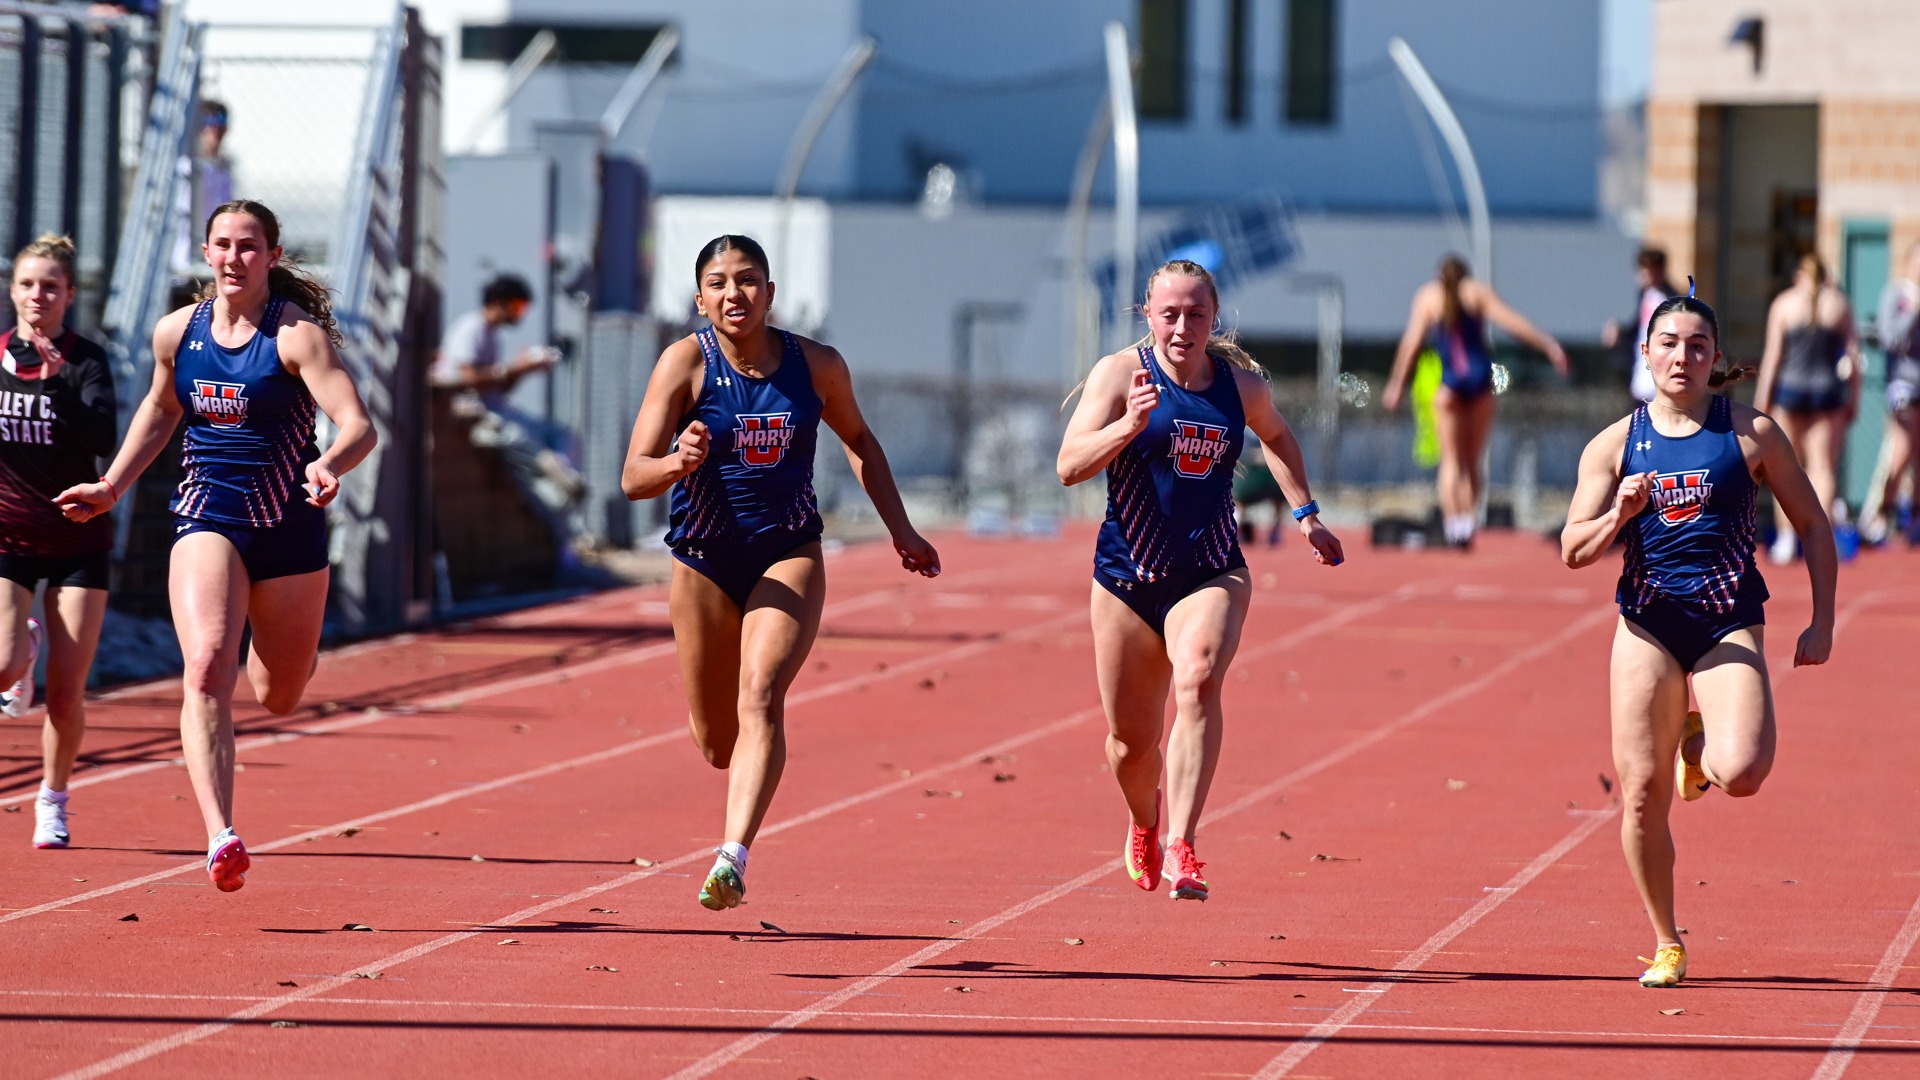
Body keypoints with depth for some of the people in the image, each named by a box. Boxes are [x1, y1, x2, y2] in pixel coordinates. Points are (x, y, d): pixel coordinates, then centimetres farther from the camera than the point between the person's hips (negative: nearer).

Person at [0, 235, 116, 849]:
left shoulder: (84, 361, -6)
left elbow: (103, 439, -21)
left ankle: (53, 801, 20)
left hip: (78, 539, -1)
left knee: (66, 695, -1)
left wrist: (58, 382, -28)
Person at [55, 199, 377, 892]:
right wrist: (112, 488, 20)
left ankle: (284, 648, 54)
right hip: (207, 523, 2)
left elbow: (358, 425, -22)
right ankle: (220, 838, -32)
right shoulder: (177, 333, 2)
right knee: (207, 669, -23)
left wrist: (330, 463, -43)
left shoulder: (297, 334, -12)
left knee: (278, 698, 14)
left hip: (289, 528, -2)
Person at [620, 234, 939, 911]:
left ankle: (733, 857, -35)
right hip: (704, 562, 0)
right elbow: (633, 477, -19)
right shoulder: (686, 362, -12)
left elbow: (858, 440, 16)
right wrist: (676, 462, -40)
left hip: (789, 557, 0)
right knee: (716, 744, 10)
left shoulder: (816, 366, -5)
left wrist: (900, 529, 13)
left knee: (761, 697, -25)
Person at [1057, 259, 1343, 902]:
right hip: (1128, 576, 0)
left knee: (1199, 679, -31)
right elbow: (1069, 467, -18)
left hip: (1212, 574, 0)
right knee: (1131, 744, 10)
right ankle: (1145, 825, 46)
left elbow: (1276, 437, 26)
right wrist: (1130, 425, -33)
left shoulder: (1242, 384, 2)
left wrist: (1305, 513, 21)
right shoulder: (1118, 374, -8)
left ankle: (1180, 847, -36)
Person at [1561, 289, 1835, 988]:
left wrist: (1822, 623, 2)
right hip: (1648, 623, 2)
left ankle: (1700, 746, 15)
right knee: (1642, 792, -2)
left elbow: (1812, 524, 8)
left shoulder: (1751, 433, 0)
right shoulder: (1614, 445, 3)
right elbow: (1574, 552, 1)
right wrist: (1620, 513, -19)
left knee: (1740, 773, -23)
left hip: (1729, 625, -1)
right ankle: (1666, 946, 15)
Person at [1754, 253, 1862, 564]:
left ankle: (1786, 538, 4)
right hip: (1828, 390, 1)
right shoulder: (1839, 303, 5)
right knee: (1823, 468, 2)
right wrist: (1854, 397, 9)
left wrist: (1762, 398, 2)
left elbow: (1773, 354, -2)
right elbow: (1852, 354, 3)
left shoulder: (1784, 304, 2)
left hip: (1790, 387, -1)